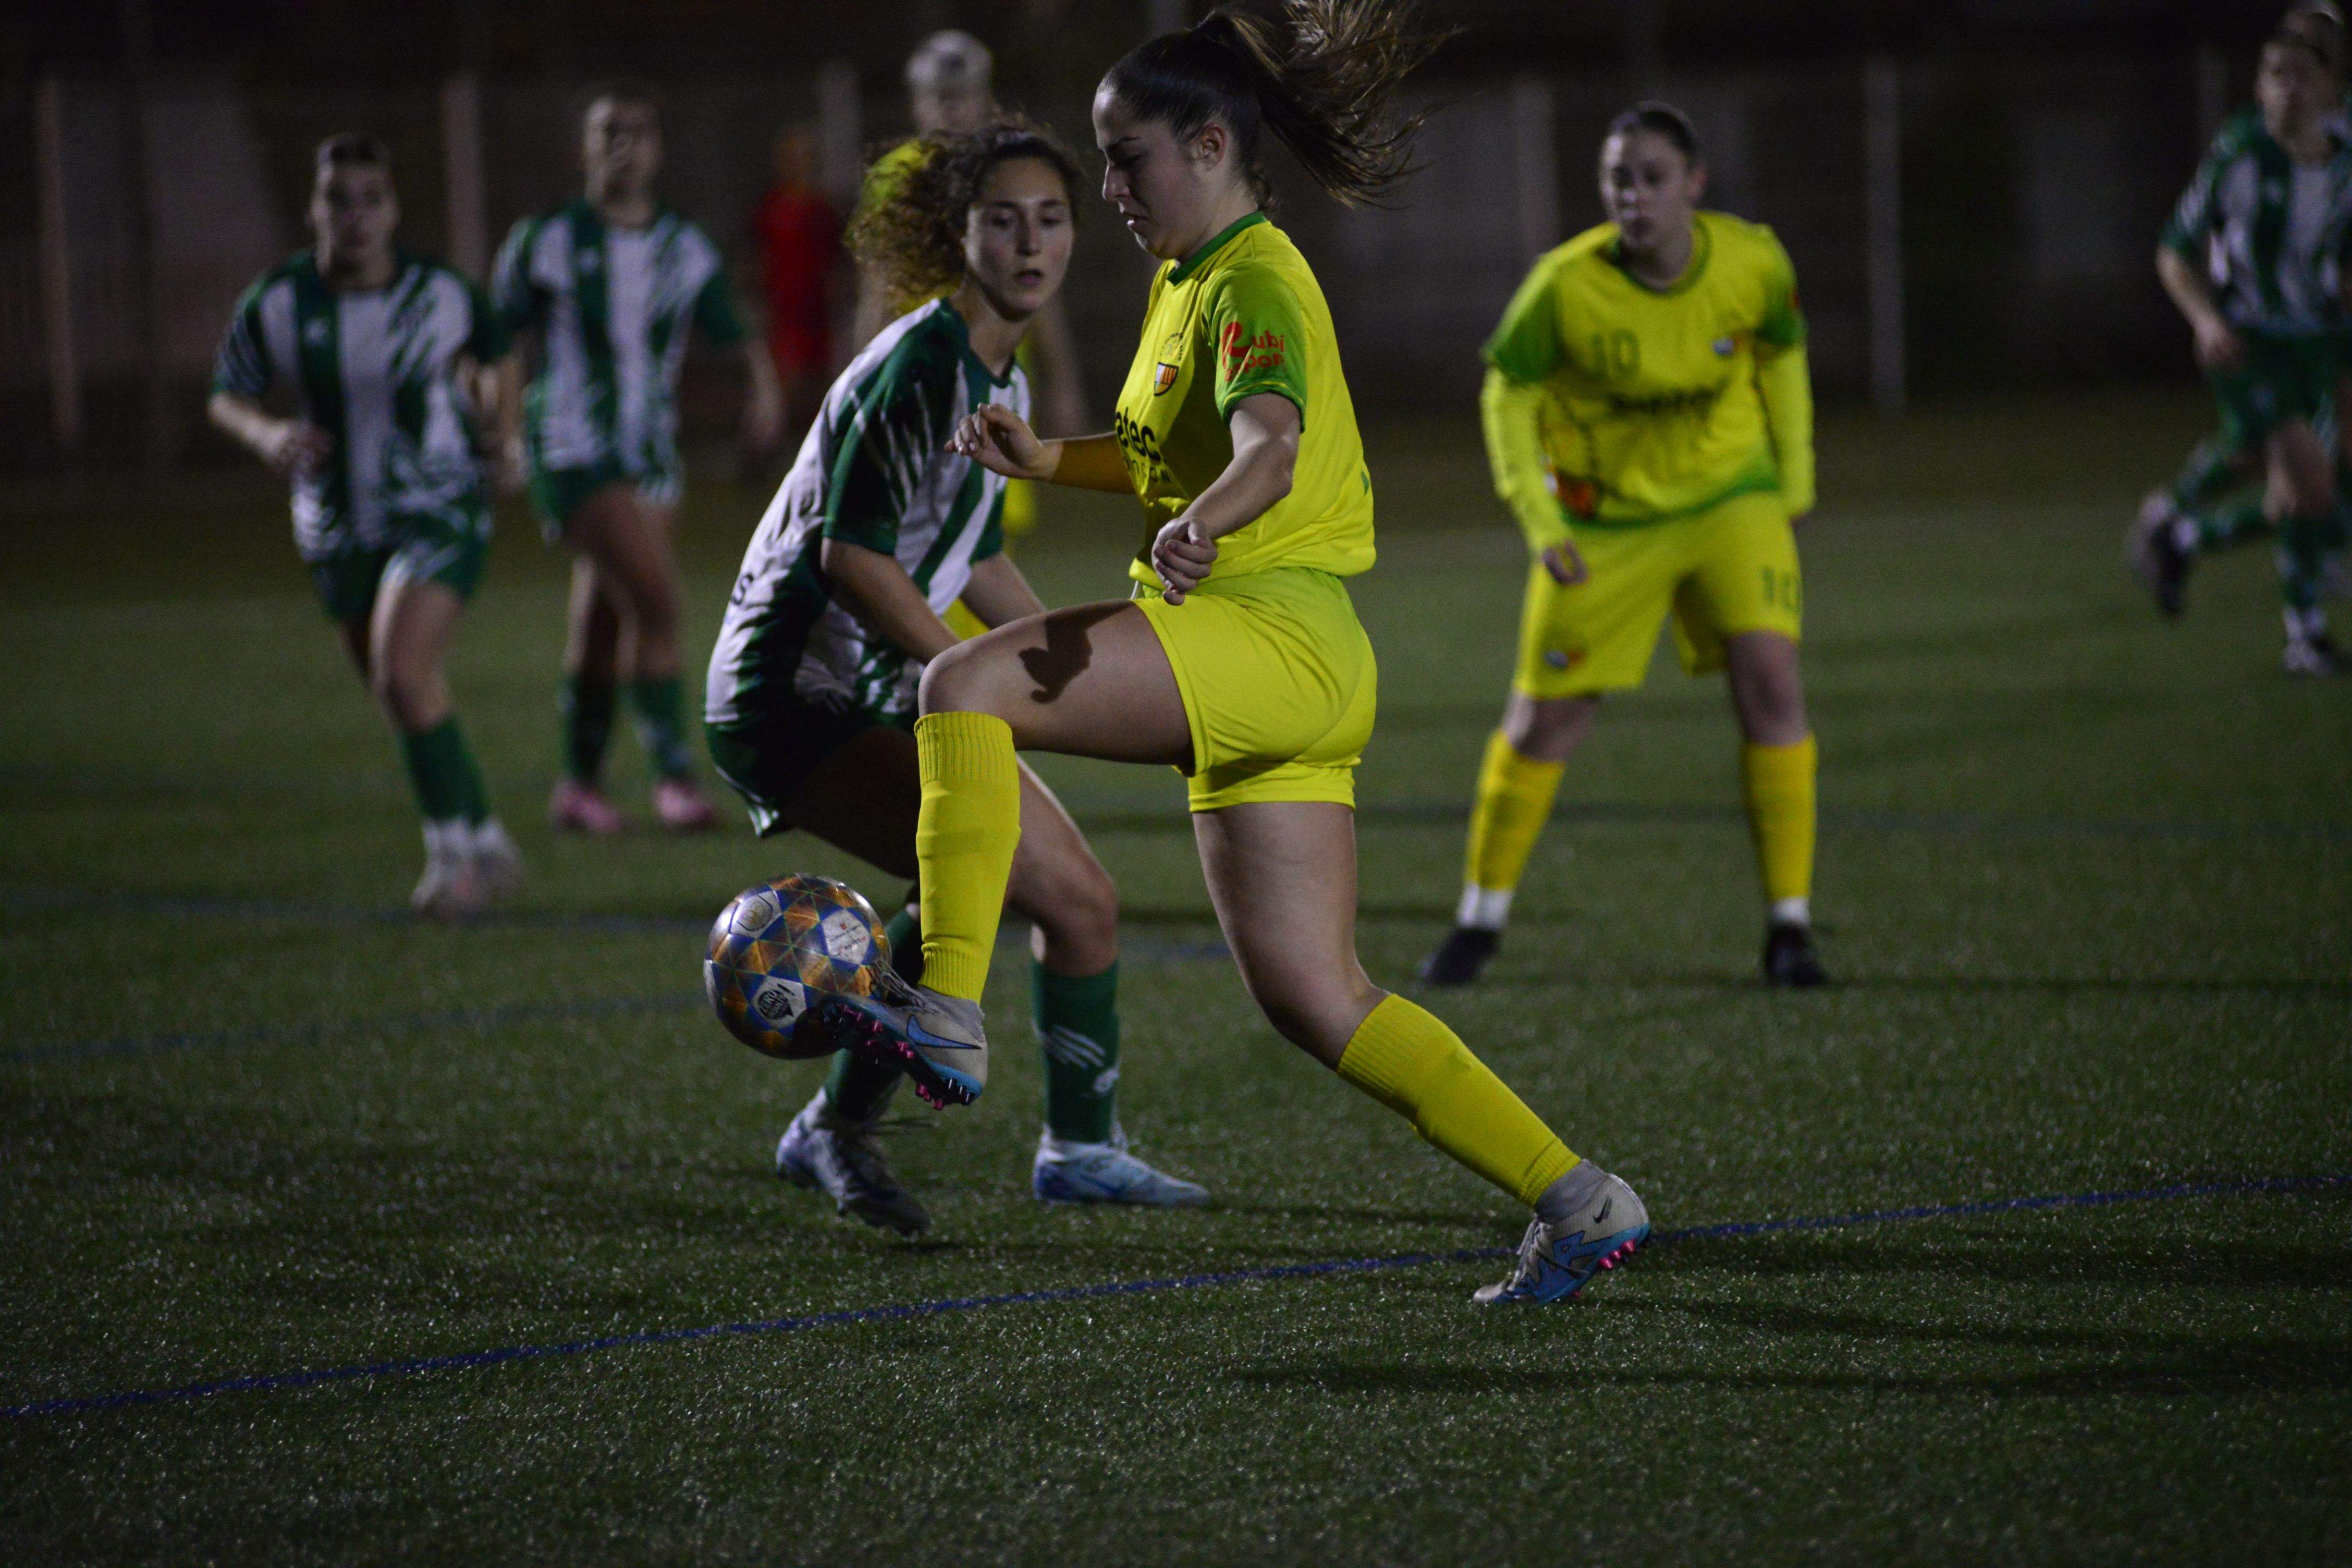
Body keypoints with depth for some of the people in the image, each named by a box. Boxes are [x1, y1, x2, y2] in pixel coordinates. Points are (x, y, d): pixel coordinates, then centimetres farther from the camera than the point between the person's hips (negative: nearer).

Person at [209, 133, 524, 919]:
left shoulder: (442, 293, -10)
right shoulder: (275, 304, -10)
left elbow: (493, 355, 12)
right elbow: (227, 395, 2)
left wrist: (496, 426, 3)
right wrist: (267, 435, -17)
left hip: (438, 513, -3)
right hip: (339, 530, 3)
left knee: (403, 673, -23)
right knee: (406, 701, 12)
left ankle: (452, 848, -12)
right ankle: (487, 843, 31)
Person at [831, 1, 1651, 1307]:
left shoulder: (1255, 285, -10)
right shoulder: (1187, 282, 20)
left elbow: (1268, 450, -31)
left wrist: (1200, 526, -50)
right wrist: (1048, 458, 21)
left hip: (1281, 634, -10)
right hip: (1251, 674, 10)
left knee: (966, 685, -22)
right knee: (1312, 1001, 6)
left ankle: (948, 1012, -26)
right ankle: (1575, 1202, 9)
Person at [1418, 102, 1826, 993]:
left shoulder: (1752, 262, -15)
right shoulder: (1565, 286, -22)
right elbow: (1508, 390, -6)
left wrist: (1794, 477, 8)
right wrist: (1536, 517, -13)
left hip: (1731, 497, 1)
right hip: (1604, 517, -1)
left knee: (1769, 679, -16)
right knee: (1545, 720, 2)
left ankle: (1790, 927, -7)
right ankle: (1481, 919, 22)